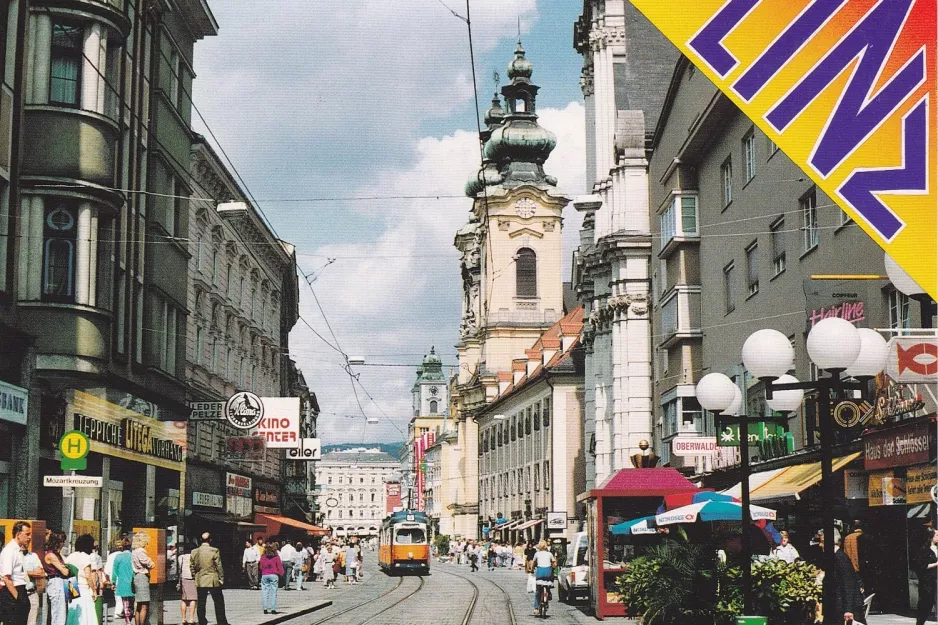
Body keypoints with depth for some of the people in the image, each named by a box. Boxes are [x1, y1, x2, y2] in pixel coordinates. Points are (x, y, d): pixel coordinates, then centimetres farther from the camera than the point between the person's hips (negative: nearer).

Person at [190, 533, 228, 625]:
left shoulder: (194, 552, 1)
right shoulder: (214, 551, -10)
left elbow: (192, 566, 6)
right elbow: (219, 566, -8)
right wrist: (221, 579, 1)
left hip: (200, 582, 3)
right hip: (213, 581, -3)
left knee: (201, 604, 8)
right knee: (219, 603, 6)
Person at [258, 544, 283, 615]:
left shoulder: (262, 557, 7)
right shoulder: (276, 557, -1)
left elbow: (261, 567, 14)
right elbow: (280, 567, 0)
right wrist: (282, 574, 12)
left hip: (264, 575, 2)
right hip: (274, 575, -2)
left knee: (264, 592, 6)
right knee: (273, 592, 1)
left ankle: (265, 609, 3)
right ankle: (273, 609, -3)